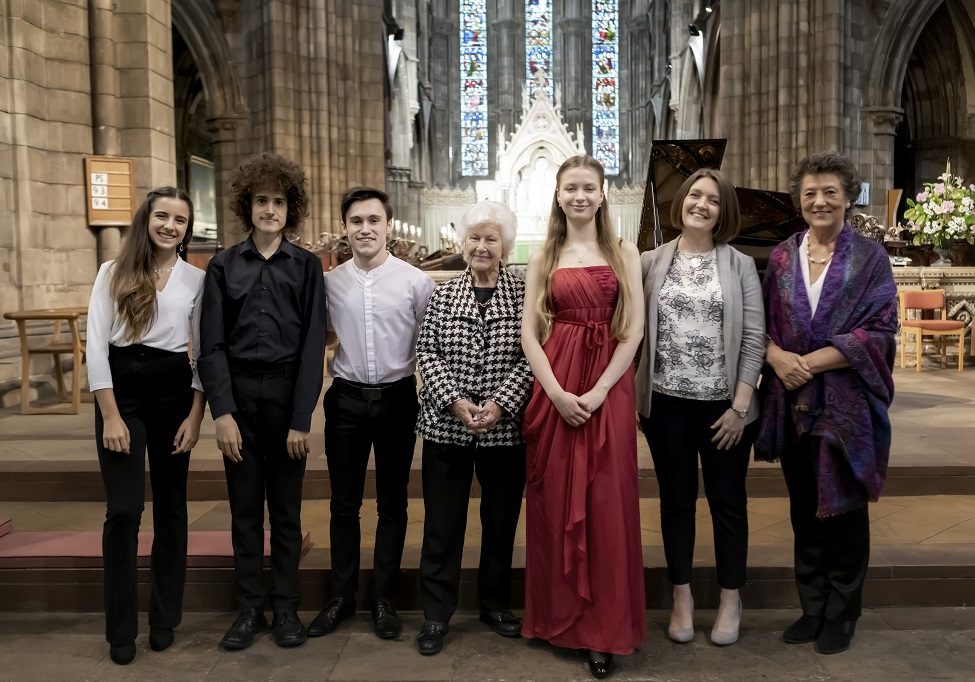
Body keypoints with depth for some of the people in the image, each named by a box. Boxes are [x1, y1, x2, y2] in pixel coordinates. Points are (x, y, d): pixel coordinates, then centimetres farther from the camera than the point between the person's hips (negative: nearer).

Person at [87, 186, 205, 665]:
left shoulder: (196, 280, 4)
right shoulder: (113, 273, 1)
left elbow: (204, 353, 5)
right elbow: (96, 346, -3)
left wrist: (195, 416, -2)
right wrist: (111, 416, -10)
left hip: (173, 392, 2)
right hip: (122, 391, -1)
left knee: (170, 507, 8)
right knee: (124, 509, -7)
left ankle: (165, 618, 23)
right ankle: (121, 629, 8)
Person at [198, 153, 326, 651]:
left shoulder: (306, 267, 0)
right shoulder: (223, 266, 4)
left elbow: (313, 345, -3)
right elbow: (212, 344, 0)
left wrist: (302, 418, -9)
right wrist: (222, 412, -9)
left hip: (287, 393, -1)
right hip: (238, 393, 1)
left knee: (285, 508, 8)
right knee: (244, 507, 9)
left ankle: (286, 607, 21)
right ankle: (249, 608, 21)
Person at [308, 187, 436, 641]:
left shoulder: (415, 281, -6)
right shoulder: (328, 282, 0)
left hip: (397, 398, -1)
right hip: (345, 399, 2)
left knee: (392, 502, 10)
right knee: (344, 502, 12)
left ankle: (384, 598, 25)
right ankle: (341, 596, 28)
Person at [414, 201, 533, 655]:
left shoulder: (523, 293, 0)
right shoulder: (443, 294, 5)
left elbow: (532, 356, -5)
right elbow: (426, 352, 0)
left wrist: (501, 403, -15)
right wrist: (454, 400, -13)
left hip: (506, 427, 0)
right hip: (446, 425, 1)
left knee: (501, 520, 12)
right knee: (442, 523, 6)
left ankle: (496, 605, 31)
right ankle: (436, 614, 19)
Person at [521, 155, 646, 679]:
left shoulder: (623, 254, 5)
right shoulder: (544, 258, 9)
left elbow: (634, 330, -2)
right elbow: (529, 333, 2)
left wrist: (599, 391, -13)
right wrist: (558, 392, -11)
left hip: (608, 386, -1)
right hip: (555, 387, 1)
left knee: (606, 503, 1)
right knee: (555, 500, 6)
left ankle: (604, 627, 13)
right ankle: (559, 616, 23)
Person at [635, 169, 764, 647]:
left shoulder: (740, 265, 0)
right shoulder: (651, 262, 2)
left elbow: (754, 339, -4)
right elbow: (637, 332, 3)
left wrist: (739, 405, -9)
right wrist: (635, 397, -2)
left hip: (723, 404, -1)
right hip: (666, 403, 1)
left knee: (727, 501, 10)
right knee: (676, 500, 12)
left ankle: (730, 599, 28)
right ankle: (682, 596, 28)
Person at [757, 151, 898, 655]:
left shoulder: (870, 258, -1)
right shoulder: (782, 257, 8)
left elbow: (879, 331, -9)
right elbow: (762, 322, 8)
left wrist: (811, 362, -16)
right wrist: (776, 356, -13)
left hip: (847, 401, -3)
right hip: (792, 401, 3)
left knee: (843, 509, 6)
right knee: (804, 508, 11)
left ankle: (841, 615, 22)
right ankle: (813, 607, 26)